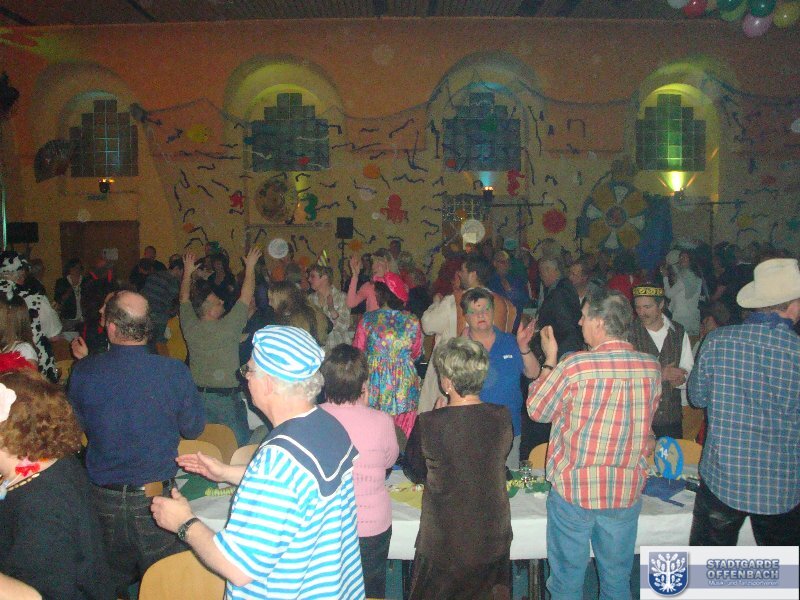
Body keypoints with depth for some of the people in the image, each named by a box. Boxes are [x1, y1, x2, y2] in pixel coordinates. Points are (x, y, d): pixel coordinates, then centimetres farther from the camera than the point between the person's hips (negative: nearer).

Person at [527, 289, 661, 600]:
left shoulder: (575, 366, -19)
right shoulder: (651, 367, -6)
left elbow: (537, 410, -5)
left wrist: (550, 359, 1)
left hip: (574, 488, -4)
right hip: (627, 492, 4)